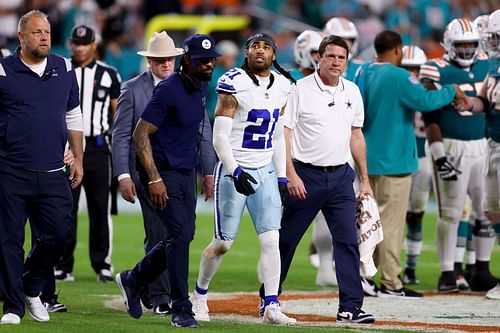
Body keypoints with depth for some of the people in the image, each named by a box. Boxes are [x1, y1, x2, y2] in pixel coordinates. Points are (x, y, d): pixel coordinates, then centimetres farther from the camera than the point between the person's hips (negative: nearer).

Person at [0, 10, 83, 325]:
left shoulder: (64, 69, 10)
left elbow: (73, 116, 20)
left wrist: (78, 159, 14)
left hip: (53, 174, 3)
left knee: (59, 233, -2)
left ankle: (31, 288, 22)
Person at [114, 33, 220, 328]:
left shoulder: (202, 86, 8)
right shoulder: (169, 90, -18)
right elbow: (141, 135, -19)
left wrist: (203, 173, 21)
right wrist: (154, 179, -25)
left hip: (187, 172, 9)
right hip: (164, 171, -9)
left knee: (183, 236, 11)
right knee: (180, 235, -13)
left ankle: (133, 280, 30)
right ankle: (181, 309, -9)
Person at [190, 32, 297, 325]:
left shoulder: (281, 87, 7)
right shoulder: (234, 84, -12)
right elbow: (220, 137, -14)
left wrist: (281, 179, 11)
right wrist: (236, 172, -22)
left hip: (265, 171, 5)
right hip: (234, 171, -5)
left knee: (271, 240, -6)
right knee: (224, 242, 2)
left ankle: (271, 306, -5)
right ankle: (200, 294, 24)